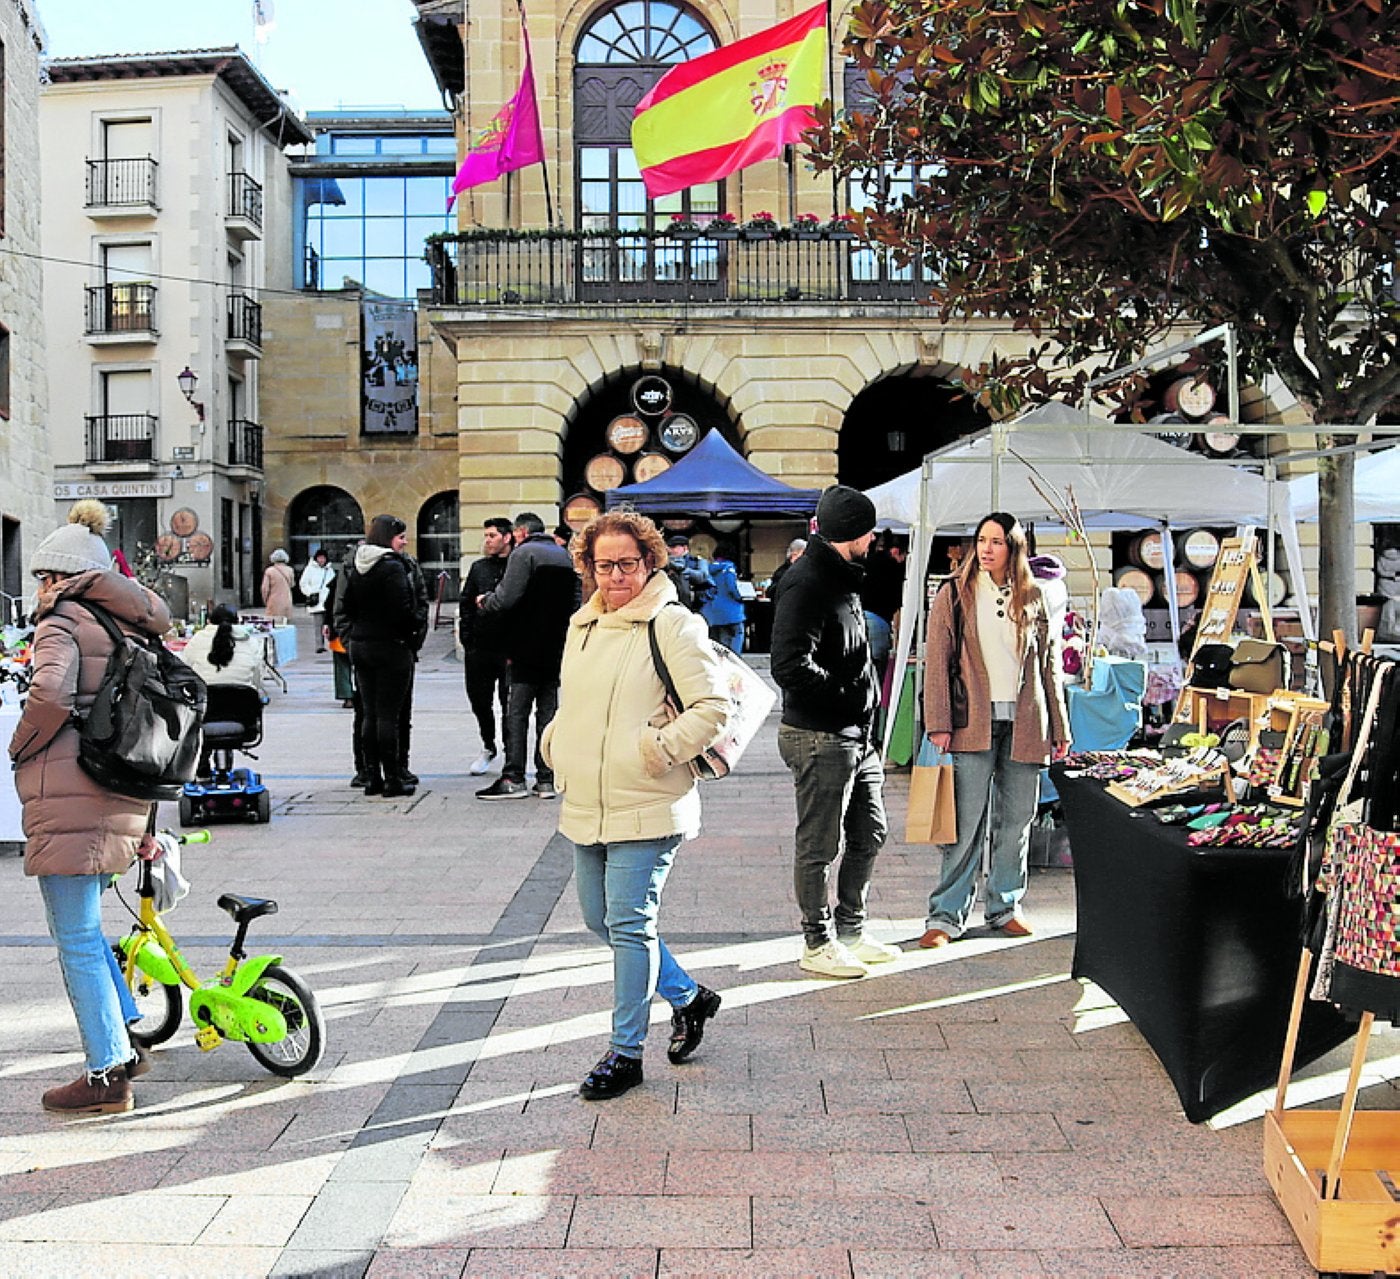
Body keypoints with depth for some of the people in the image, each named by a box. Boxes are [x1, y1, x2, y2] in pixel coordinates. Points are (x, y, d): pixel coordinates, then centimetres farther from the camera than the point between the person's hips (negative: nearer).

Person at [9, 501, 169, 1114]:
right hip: (122, 803, 8)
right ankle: (125, 1040, 24)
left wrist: (21, 746, -6)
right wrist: (146, 824, 24)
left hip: (70, 801, -8)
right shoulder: (126, 630, 18)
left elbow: (50, 693, -26)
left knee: (78, 941, 0)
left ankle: (108, 1075, 5)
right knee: (82, 928, 24)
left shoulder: (60, 625, -5)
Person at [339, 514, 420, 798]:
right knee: (388, 715, -4)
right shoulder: (393, 567, -14)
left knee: (370, 714, 11)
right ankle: (392, 779, 0)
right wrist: (411, 633, -4)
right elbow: (403, 609, -19)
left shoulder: (358, 567, 9)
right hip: (390, 647, -7)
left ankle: (372, 777, 14)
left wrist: (358, 631, 16)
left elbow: (346, 605, 11)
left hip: (360, 645, 7)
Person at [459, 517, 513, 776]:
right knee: (479, 700, 13)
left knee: (509, 704, -1)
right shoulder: (478, 568, 13)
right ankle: (488, 747, 34)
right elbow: (466, 603, 15)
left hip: (509, 649, -5)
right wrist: (466, 638, 6)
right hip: (479, 647, 5)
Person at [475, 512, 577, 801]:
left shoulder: (524, 553, -8)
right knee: (548, 712, 8)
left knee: (517, 713, -2)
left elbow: (506, 599, -17)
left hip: (527, 648, -6)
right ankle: (546, 779, 8)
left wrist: (485, 602, 2)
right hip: (555, 650, 7)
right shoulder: (565, 556, 14)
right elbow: (575, 604, 15)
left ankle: (513, 779, -4)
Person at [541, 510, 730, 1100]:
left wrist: (658, 749, -19)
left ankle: (625, 1051, 9)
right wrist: (556, 742, 10)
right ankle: (688, 996, 35)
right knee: (601, 920, 16)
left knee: (629, 925, -5)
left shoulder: (672, 625, -10)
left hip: (645, 809, -8)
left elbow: (713, 707, -14)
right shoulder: (582, 625, 14)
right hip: (584, 808, 8)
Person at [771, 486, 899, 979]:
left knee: (869, 835, 17)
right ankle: (818, 945, 14)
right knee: (819, 846, 2)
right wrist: (849, 695, -15)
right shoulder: (806, 583, -17)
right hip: (820, 737, -10)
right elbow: (791, 667, -25)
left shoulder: (842, 577, 15)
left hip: (856, 735, 10)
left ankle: (851, 931, 30)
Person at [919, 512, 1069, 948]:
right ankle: (946, 914, 2)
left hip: (1024, 722, 3)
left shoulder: (1034, 597, 10)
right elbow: (937, 662, -2)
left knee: (1016, 821, 10)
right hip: (973, 722, -3)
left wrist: (1059, 727, 12)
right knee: (967, 822, -4)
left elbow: (1049, 664, 13)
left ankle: (1005, 905, 23)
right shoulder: (955, 594, 2)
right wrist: (938, 724, -10)